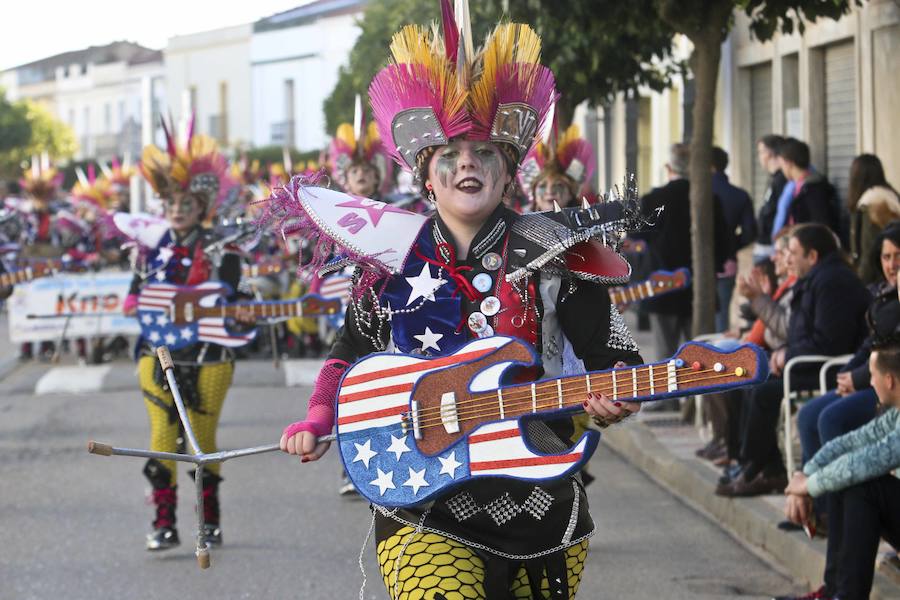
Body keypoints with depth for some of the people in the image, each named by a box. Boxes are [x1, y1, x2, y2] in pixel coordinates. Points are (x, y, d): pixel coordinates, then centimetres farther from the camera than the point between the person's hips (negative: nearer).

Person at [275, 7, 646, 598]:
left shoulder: (552, 254, -1)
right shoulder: (392, 260, 4)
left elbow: (615, 354, 1)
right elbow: (351, 355, 18)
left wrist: (613, 395, -20)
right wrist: (318, 422, 3)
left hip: (540, 504, 1)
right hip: (424, 512, -1)